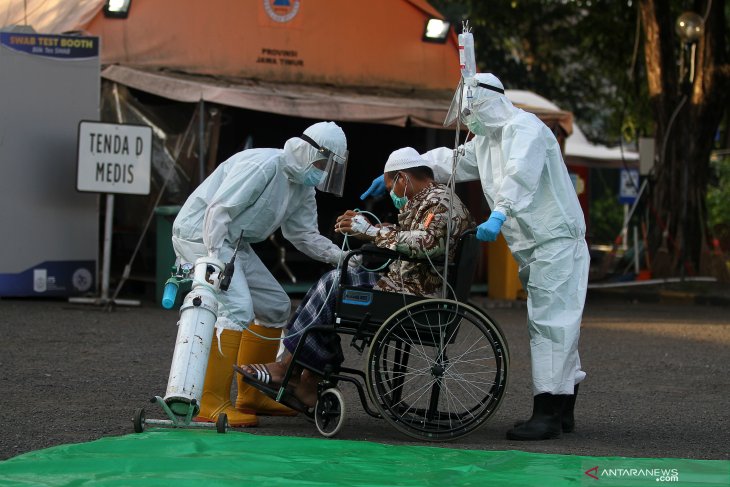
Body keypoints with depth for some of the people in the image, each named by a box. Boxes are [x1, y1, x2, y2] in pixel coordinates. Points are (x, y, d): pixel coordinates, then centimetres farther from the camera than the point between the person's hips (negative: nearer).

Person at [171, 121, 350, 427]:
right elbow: (218, 211, -26)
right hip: (201, 234, -11)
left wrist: (339, 256, -4)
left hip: (235, 243, 11)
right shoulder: (261, 167, -22)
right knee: (237, 308, -24)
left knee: (276, 307, 13)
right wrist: (215, 261, -31)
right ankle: (211, 404, -24)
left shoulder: (302, 189, 9)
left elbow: (304, 235, 12)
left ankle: (251, 396, 20)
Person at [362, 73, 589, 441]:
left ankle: (547, 414, -18)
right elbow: (445, 161, 31)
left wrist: (499, 215, -41)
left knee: (550, 322, -14)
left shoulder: (524, 128, -11)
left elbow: (520, 175, -29)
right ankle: (562, 411, 14)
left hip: (557, 241, -10)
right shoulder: (485, 142, 21)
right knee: (556, 323, 11)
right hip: (534, 247, 10)